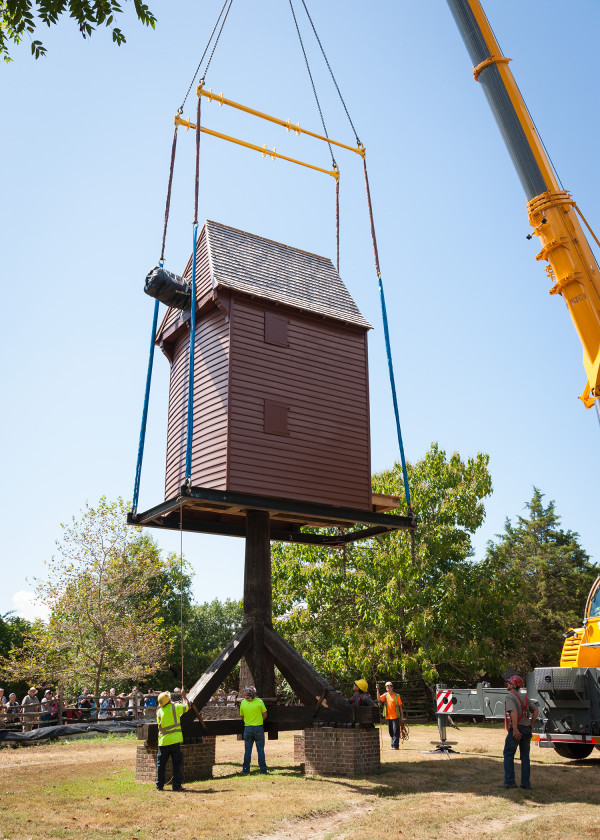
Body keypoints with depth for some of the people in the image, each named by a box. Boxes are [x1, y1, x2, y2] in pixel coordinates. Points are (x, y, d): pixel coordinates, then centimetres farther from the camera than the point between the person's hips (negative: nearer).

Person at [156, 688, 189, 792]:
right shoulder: (175, 707, -7)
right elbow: (186, 706, 8)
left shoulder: (159, 711, 3)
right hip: (175, 740, -3)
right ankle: (177, 785, 4)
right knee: (177, 763, 4)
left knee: (161, 764, 12)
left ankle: (159, 785, 15)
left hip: (163, 741, 3)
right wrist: (183, 696, 23)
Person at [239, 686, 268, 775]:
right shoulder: (259, 701, -11)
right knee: (260, 750, 7)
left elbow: (242, 716, 7)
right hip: (258, 728, -2)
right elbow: (265, 714, -2)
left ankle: (246, 769, 12)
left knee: (247, 750, 10)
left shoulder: (243, 703, -4)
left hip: (247, 728, 2)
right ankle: (263, 769, 10)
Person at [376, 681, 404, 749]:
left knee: (395, 731, -7)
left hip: (395, 716, -4)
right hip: (388, 716, 4)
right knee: (390, 732, 10)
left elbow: (400, 706, 1)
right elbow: (379, 698, -11)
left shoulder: (397, 695, -1)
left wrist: (402, 716, -2)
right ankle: (393, 745, 20)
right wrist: (378, 690, -21)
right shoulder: (385, 695, 7)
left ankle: (395, 745, -6)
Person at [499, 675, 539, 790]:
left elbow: (514, 712, -24)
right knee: (525, 756, 10)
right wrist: (531, 724, 13)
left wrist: (515, 729, -23)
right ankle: (526, 783, 10)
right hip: (527, 730, 7)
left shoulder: (510, 696, -9)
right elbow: (536, 710, 11)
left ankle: (509, 781, 0)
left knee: (508, 755, 3)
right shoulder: (525, 697, 14)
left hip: (516, 730, -7)